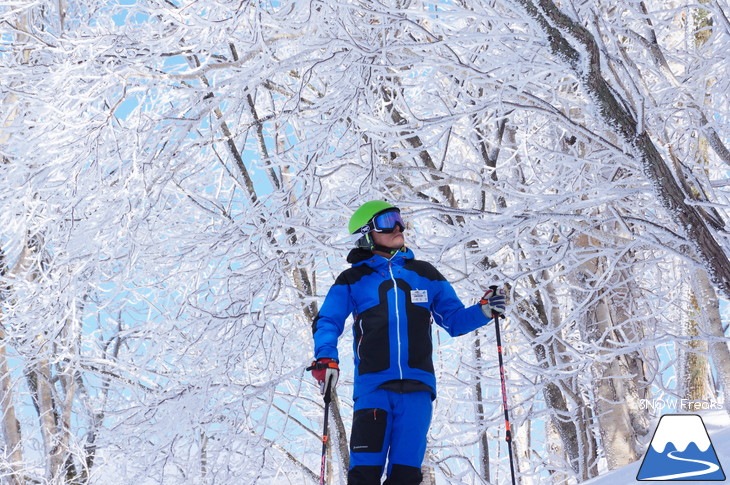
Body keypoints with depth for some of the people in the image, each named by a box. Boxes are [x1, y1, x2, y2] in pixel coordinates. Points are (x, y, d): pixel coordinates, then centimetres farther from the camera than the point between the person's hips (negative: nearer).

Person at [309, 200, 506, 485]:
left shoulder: (425, 274, 17)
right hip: (372, 385, -2)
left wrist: (483, 312, -1)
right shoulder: (353, 280, 10)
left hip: (417, 388, 2)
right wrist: (326, 357, -15)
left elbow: (454, 320, 19)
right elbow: (328, 322, 4)